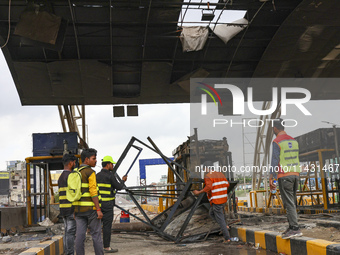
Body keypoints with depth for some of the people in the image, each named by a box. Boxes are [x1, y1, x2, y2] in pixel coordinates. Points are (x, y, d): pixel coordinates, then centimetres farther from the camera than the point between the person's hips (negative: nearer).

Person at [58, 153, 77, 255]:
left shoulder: (61, 177, 17)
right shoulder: (70, 176, -14)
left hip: (63, 209, 9)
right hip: (71, 209, -9)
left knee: (67, 232, 11)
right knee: (71, 232, -6)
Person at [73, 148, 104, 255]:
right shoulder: (90, 172, -11)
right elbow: (93, 192, -18)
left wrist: (75, 210, 19)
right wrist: (99, 210, -17)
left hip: (79, 208, 7)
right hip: (90, 208, -7)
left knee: (80, 234, 3)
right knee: (96, 234, 2)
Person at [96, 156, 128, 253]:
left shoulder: (97, 176, 11)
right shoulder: (110, 175, -12)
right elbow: (119, 187, -6)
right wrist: (123, 181, 12)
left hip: (98, 203, 8)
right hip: (107, 204, -8)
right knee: (107, 225, -3)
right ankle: (106, 247, 0)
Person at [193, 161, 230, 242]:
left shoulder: (208, 177, -13)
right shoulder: (220, 174, 10)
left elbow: (208, 187, -28)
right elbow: (227, 184, 12)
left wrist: (198, 192, -19)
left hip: (216, 201, -8)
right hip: (223, 198, 8)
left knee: (220, 219, 1)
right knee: (211, 213, 25)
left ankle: (227, 238, 5)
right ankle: (225, 227, 15)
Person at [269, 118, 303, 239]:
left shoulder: (277, 142, -9)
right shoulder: (293, 141, 13)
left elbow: (275, 160, -13)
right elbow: (296, 159, 17)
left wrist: (271, 178, -10)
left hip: (284, 176, -7)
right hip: (295, 174, 7)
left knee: (289, 203, -8)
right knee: (292, 202, 12)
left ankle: (295, 228, -12)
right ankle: (292, 227, 16)